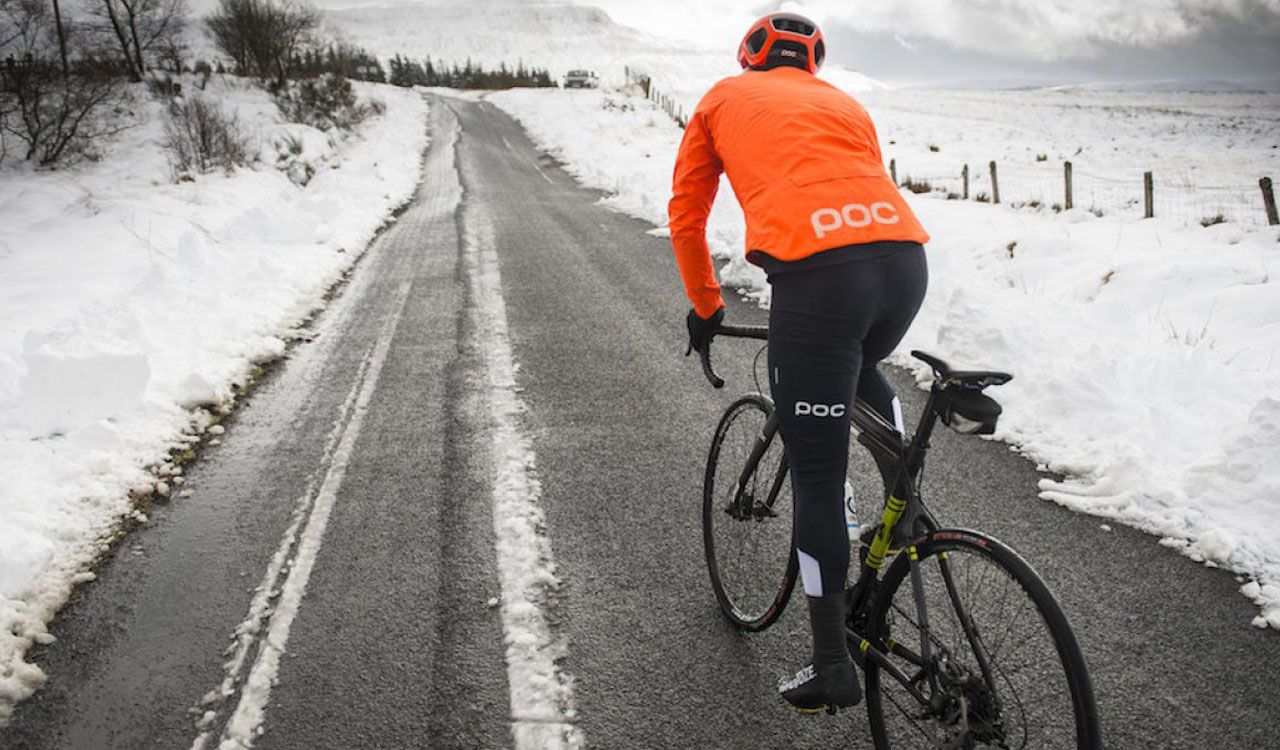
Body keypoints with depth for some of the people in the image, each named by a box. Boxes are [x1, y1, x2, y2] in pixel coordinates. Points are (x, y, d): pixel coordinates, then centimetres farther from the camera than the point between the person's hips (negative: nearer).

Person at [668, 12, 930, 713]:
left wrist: (705, 307, 37)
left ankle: (832, 665, 12)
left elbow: (686, 216, 25)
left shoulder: (723, 97, 24)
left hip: (815, 273, -5)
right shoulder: (846, 104, 33)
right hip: (905, 259, 5)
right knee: (863, 372, 39)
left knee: (817, 479, 4)